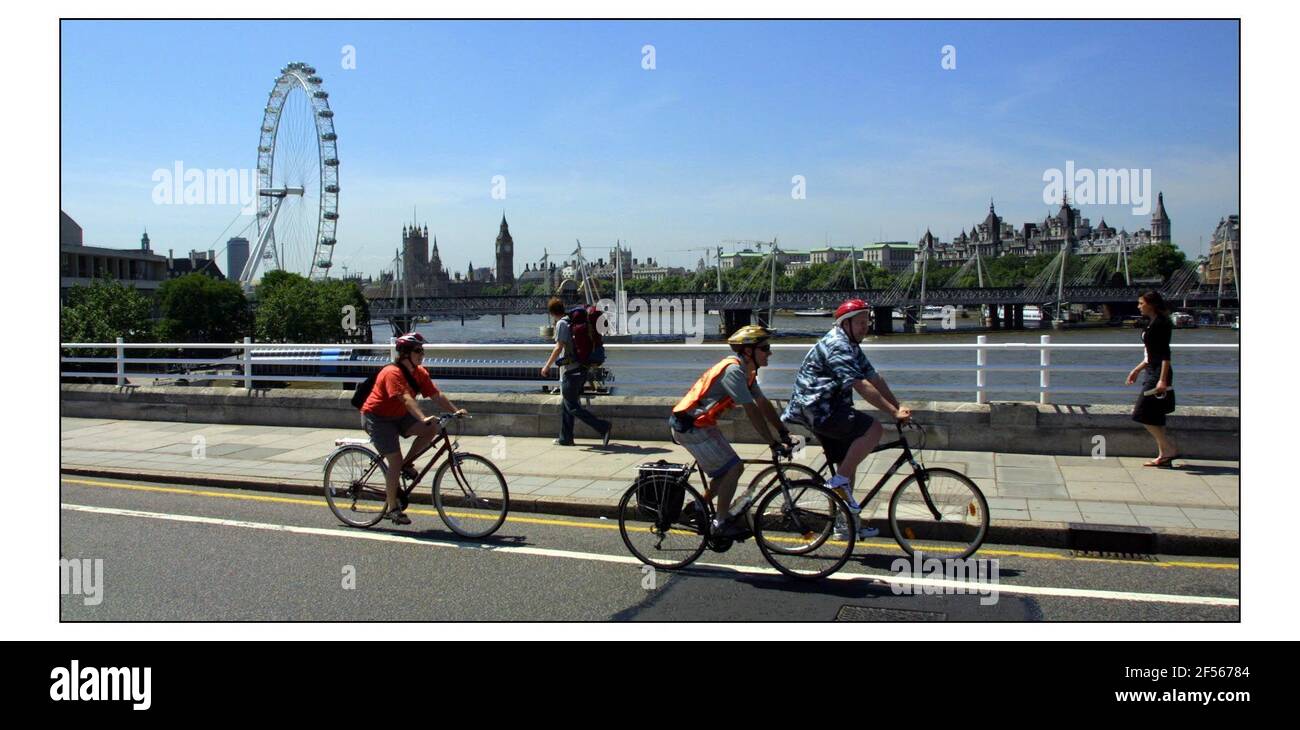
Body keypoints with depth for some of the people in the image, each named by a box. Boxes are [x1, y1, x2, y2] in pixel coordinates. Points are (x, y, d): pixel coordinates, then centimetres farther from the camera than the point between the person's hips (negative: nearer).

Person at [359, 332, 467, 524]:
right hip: (377, 417, -8)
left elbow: (436, 395, -6)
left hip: (398, 415, 8)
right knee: (395, 460, -13)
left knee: (431, 429, -15)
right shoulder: (393, 373, -26)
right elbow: (406, 399, -40)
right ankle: (391, 507, 0)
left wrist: (455, 411, -19)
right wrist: (423, 418, -52)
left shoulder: (420, 373, -2)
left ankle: (407, 464, 3)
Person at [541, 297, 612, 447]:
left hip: (570, 371, -9)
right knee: (567, 405, 17)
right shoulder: (575, 322, 13)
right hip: (581, 369, 9)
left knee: (572, 407, -4)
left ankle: (604, 427, -12)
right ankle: (565, 438, 22)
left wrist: (547, 366, -12)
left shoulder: (561, 324, -11)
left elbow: (559, 347, -18)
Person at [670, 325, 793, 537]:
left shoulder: (746, 371, 9)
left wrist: (785, 434, 8)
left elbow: (764, 404, 12)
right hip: (691, 425, -10)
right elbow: (752, 411, -25)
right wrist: (774, 444, -22)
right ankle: (721, 523, 1)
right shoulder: (733, 370, -22)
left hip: (702, 424, 10)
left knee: (729, 470, 14)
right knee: (733, 468, -10)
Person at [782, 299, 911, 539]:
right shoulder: (837, 345, -17)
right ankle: (838, 481, -14)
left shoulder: (852, 347, 17)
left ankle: (846, 521, 22)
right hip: (817, 410, -11)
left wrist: (899, 407, 2)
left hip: (827, 410, 11)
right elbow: (861, 386, -24)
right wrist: (894, 412, -24)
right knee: (874, 428, -22)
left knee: (848, 463, 14)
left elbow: (875, 379, 12)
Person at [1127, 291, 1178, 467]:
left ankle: (1169, 451, -3)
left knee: (1145, 415, -9)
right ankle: (1164, 455, 13)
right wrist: (1137, 370, 26)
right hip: (1152, 373, 10)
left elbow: (1165, 354, -20)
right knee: (1153, 417, 10)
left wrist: (1163, 379, -25)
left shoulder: (1161, 323, -14)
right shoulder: (1153, 323, 15)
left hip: (1159, 373, -10)